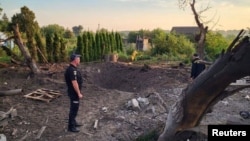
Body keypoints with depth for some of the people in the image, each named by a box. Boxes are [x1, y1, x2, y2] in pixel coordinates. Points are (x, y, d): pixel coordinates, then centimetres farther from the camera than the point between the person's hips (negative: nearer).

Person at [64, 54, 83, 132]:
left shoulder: (72, 69, 9)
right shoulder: (72, 70, -24)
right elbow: (74, 83, -27)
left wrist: (78, 92, 20)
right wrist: (79, 93, -22)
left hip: (74, 92, 10)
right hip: (74, 93, -10)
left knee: (75, 108, 20)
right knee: (74, 109, 0)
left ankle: (73, 122, 34)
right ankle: (71, 126, 11)